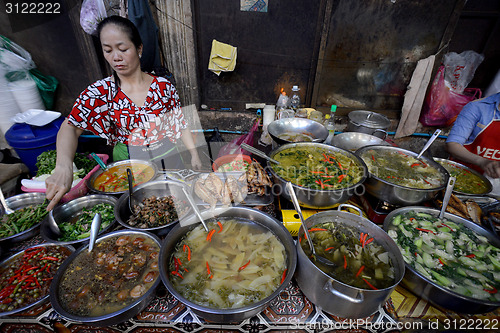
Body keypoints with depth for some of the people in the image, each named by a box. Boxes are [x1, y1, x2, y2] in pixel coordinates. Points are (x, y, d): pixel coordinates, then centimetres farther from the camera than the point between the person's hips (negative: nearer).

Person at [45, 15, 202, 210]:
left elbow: (179, 123, 0)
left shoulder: (163, 86, -7)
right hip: (129, 163, 0)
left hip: (167, 157, 1)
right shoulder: (100, 92, -8)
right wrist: (64, 166, -36)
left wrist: (194, 154, -3)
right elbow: (71, 127, -18)